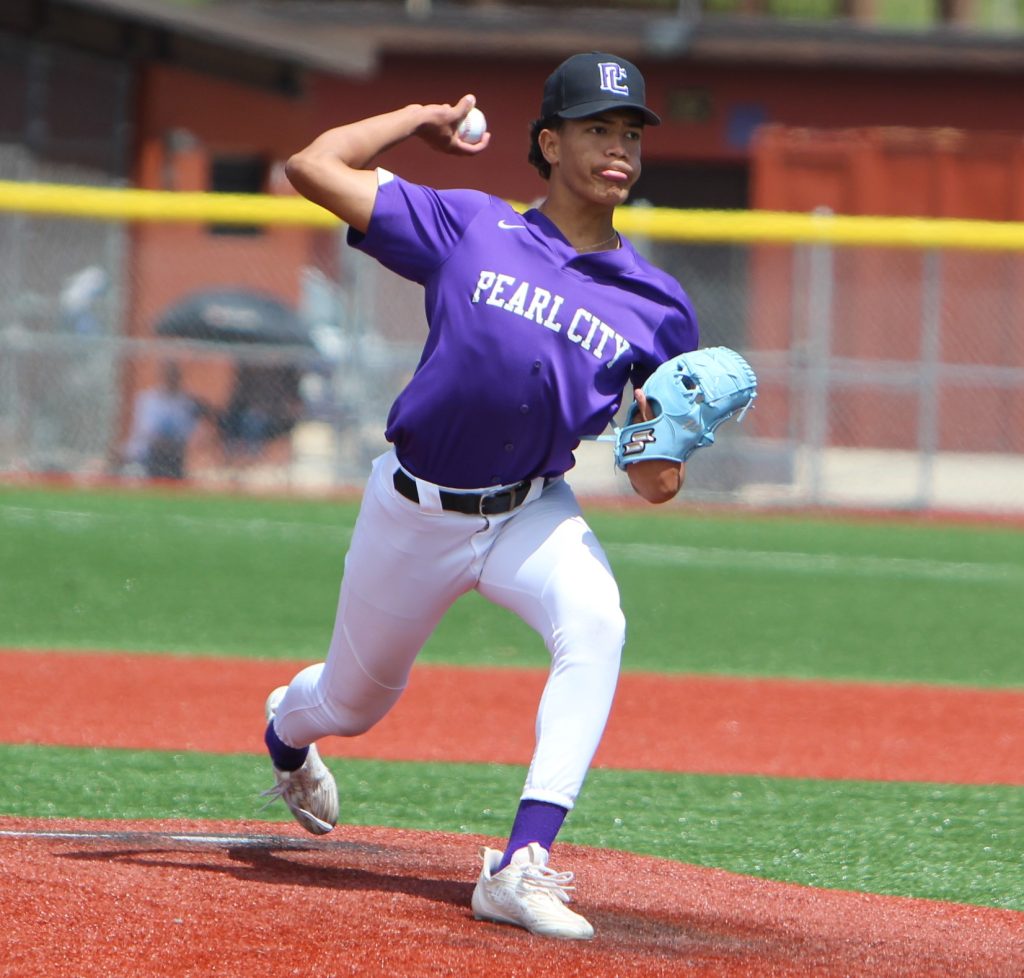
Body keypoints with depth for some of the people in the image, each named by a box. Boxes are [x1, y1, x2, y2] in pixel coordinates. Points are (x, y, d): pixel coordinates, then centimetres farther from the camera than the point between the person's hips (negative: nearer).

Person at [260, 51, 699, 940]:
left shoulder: (656, 307, -4)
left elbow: (654, 481, 0)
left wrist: (663, 459, -24)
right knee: (355, 702, 17)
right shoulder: (469, 229, -9)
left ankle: (521, 868, -36)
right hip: (414, 511, -1)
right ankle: (286, 732, 59)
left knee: (594, 624, -32)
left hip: (534, 514, 1)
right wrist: (424, 119, -1)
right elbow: (314, 166, -11)